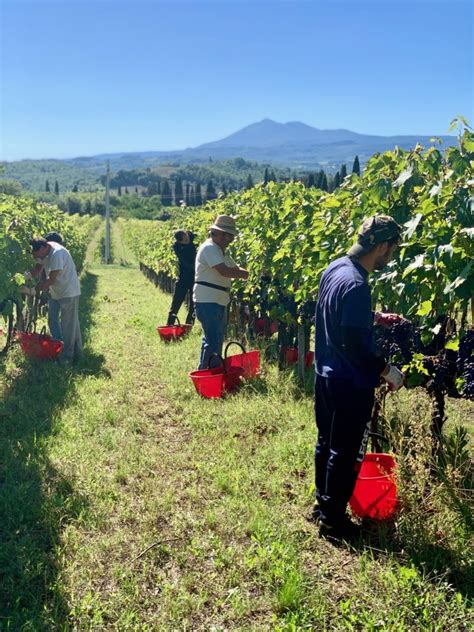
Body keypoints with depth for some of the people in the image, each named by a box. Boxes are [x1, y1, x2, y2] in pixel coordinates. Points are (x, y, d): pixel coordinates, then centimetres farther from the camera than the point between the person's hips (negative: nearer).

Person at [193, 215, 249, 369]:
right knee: (213, 341, -9)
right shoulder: (209, 248, -15)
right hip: (208, 302, -10)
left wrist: (246, 272, 0)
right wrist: (247, 274, -15)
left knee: (215, 339, 17)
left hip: (218, 302, 10)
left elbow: (236, 268, 19)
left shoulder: (220, 251, 18)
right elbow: (224, 271, -26)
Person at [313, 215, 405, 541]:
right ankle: (333, 519, 20)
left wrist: (376, 317, 18)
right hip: (350, 385, -9)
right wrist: (387, 370, -14)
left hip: (326, 376, 9)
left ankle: (322, 503, 37)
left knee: (326, 443, 21)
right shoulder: (356, 286, -26)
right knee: (346, 453, 6)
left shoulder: (334, 268, 2)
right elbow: (355, 343, -26)